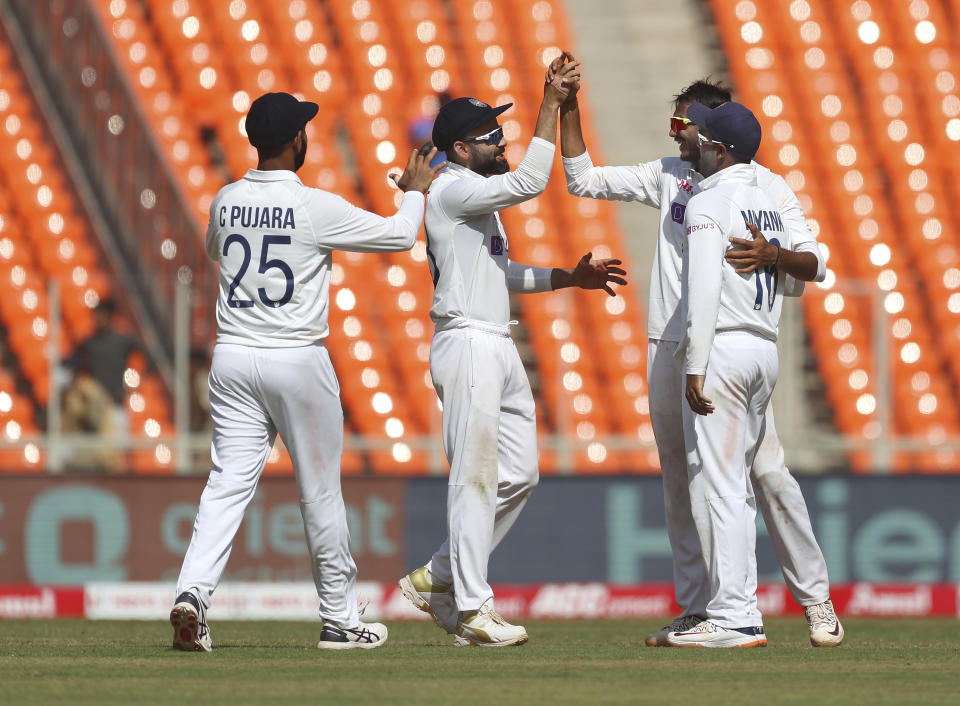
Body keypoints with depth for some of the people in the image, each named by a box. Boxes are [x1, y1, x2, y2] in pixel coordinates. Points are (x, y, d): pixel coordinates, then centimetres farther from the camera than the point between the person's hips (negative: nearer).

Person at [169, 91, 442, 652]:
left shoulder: (227, 201, 3)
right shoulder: (317, 208, -13)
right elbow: (400, 236, -3)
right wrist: (416, 192, 17)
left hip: (233, 359, 4)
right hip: (298, 360, -4)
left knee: (229, 483, 2)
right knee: (321, 492, 7)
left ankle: (193, 591, -19)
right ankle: (340, 621, 16)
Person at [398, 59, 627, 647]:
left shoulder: (480, 197, 20)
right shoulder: (452, 190, -12)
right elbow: (530, 183, -24)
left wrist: (570, 278, 18)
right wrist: (551, 106, -21)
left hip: (500, 350, 10)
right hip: (467, 345, -10)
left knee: (519, 475, 11)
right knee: (476, 478, -8)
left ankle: (438, 578, 19)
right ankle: (473, 611, -5)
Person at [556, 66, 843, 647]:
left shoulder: (765, 186, -1)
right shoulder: (667, 176, 14)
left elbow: (815, 263, -9)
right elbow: (583, 180, 18)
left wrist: (772, 255, -30)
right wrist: (568, 109, 10)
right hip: (670, 347, 5)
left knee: (766, 471, -12)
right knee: (681, 480, 6)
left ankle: (816, 600, -7)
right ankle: (696, 611, 11)